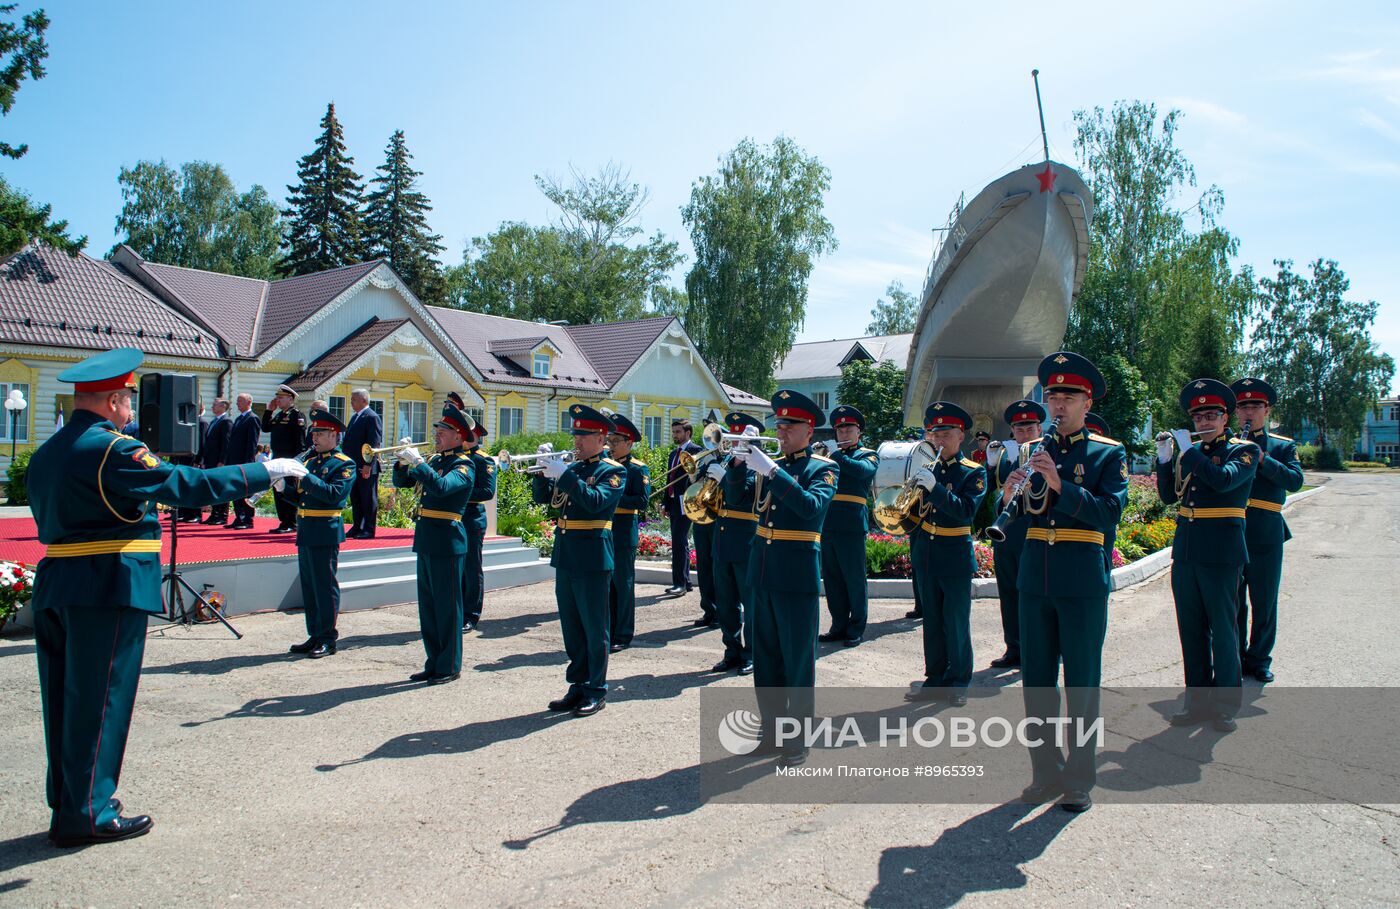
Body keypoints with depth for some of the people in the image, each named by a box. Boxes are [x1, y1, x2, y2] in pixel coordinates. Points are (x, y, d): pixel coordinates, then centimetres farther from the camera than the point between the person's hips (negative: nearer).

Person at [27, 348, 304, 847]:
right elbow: (186, 484, -20)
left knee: (66, 701, 15)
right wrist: (265, 471, -14)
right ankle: (86, 814, 7)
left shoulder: (46, 454, 15)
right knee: (98, 702, -1)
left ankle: (67, 804, 26)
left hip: (55, 588, 9)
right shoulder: (112, 449, -14)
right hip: (107, 590, -9)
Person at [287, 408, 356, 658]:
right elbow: (298, 496, 18)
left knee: (325, 588, -3)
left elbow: (335, 494, -21)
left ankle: (327, 639, 4)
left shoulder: (344, 464, -6)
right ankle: (314, 635, 22)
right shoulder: (310, 461, 17)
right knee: (309, 588, 13)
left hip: (325, 533, -8)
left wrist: (306, 477, -22)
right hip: (304, 532, 8)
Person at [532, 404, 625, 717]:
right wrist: (543, 473, -6)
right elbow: (543, 497, 12)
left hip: (592, 559, -7)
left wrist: (564, 475, -23)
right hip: (564, 557, 7)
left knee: (594, 628, 1)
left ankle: (597, 691, 11)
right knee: (571, 628, 13)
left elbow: (595, 501, -22)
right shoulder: (571, 467, 14)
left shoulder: (613, 471, -6)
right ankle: (578, 685, 23)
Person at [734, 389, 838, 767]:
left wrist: (771, 470, -25)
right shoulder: (769, 464, 12)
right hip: (762, 573, 6)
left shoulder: (824, 468, -4)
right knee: (766, 657, 13)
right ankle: (772, 728, 25)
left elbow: (812, 506, -22)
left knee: (798, 661, 2)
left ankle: (799, 739, 11)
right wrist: (739, 463, -9)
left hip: (797, 576, -6)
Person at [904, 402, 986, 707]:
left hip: (956, 556, -4)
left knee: (956, 624, 1)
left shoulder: (975, 472, -4)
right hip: (926, 553, 4)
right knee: (932, 622, 10)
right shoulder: (926, 468, 8)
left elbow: (966, 510, -20)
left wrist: (934, 487, -27)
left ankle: (958, 684, 13)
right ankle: (935, 680, 20)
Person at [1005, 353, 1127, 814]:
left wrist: (1060, 485, -24)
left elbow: (1109, 512, -14)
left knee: (1081, 684, 4)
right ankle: (1046, 772, 23)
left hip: (1083, 582, -4)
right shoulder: (1033, 452, 12)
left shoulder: (1109, 454, 1)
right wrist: (1011, 492, -12)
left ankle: (1079, 780, 16)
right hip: (1035, 579, 4)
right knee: (1035, 680, 9)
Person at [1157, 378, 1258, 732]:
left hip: (1220, 553, -5)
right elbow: (1169, 496, 8)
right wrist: (1165, 460, -4)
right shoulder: (1189, 452, 13)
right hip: (1185, 551, 5)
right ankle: (1198, 700, 20)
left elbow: (1223, 480, -22)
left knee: (1223, 629, 2)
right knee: (1191, 630, 10)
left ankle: (1226, 704, 13)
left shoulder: (1244, 450, -2)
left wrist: (1188, 450, -16)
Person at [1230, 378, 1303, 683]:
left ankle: (1259, 658, 20)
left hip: (1266, 535, 0)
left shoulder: (1283, 446, 8)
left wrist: (1261, 458, -19)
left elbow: (1295, 480, -8)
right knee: (1233, 601, 6)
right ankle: (1235, 658, 17)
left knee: (1264, 602, 6)